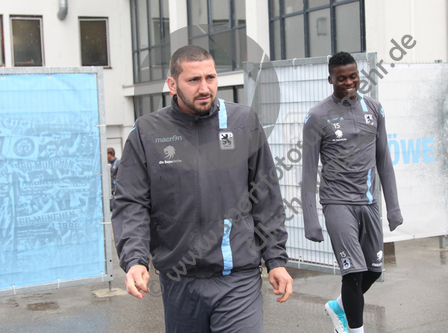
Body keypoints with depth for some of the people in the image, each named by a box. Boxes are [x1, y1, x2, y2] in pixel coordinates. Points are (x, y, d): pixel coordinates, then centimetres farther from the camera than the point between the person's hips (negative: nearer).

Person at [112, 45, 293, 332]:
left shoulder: (244, 122, 3)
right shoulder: (147, 133, 1)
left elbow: (267, 199, 6)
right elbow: (130, 205, -1)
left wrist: (276, 260, 3)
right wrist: (134, 260, -16)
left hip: (238, 279, -1)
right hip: (178, 281, 1)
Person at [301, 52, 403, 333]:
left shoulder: (374, 109, 8)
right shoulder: (318, 117, -6)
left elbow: (384, 161, 13)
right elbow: (309, 171, -5)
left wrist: (393, 206, 10)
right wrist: (311, 220, -10)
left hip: (368, 202, 5)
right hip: (338, 203, -5)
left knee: (374, 270, 12)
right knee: (354, 272, -10)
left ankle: (338, 307, 37)